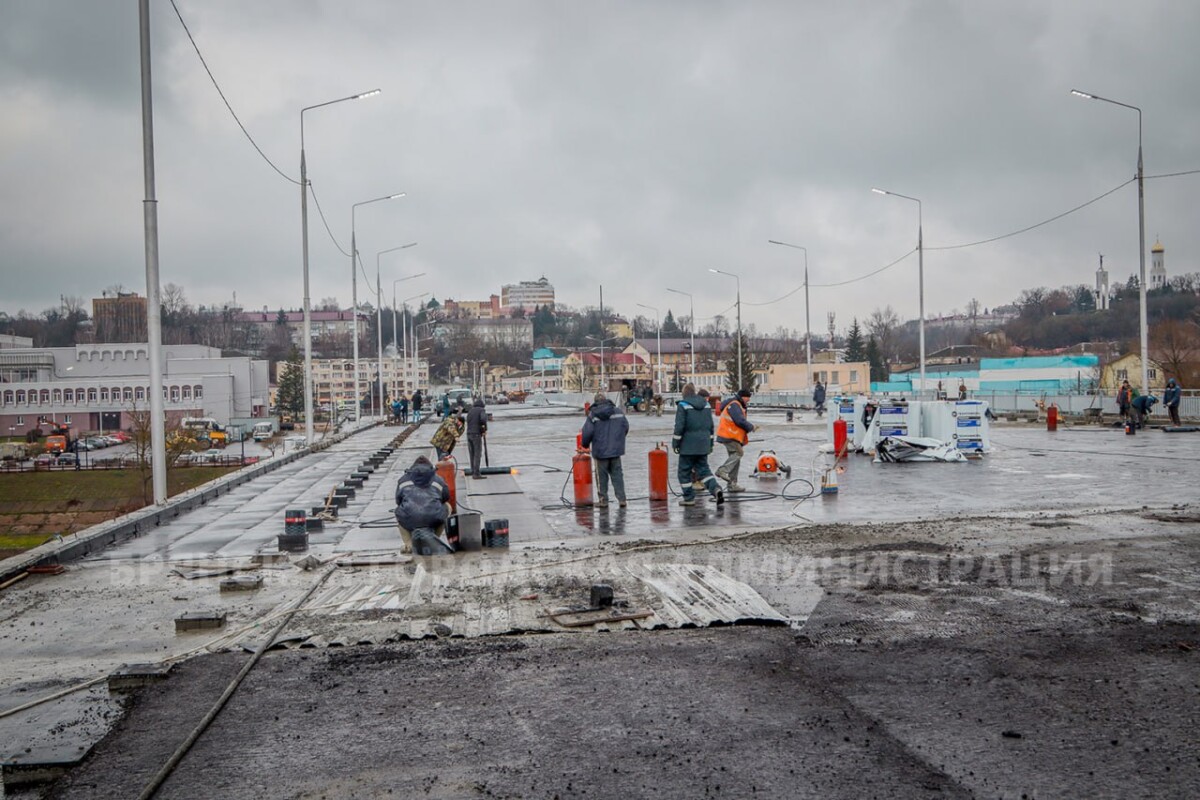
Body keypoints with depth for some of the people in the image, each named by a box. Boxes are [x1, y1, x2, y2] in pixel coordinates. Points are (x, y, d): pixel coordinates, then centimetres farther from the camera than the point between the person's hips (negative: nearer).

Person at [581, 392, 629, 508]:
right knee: (617, 474, 9)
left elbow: (587, 432, -11)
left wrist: (585, 444, 7)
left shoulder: (593, 415, -9)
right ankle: (621, 498, 5)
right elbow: (626, 427, 8)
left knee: (601, 476, 7)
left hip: (600, 450, -3)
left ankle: (603, 500, 9)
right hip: (616, 450, 3)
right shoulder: (618, 412, 1)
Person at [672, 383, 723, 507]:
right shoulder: (706, 405, 11)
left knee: (684, 471, 7)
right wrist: (710, 444, 21)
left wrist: (675, 443, -5)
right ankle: (716, 488, -12)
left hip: (688, 446, -6)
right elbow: (710, 426, 14)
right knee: (703, 469, 10)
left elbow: (679, 427, -14)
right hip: (703, 446, 6)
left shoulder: (682, 405, -9)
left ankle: (689, 497, 10)